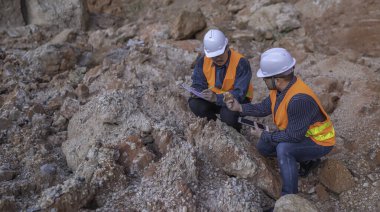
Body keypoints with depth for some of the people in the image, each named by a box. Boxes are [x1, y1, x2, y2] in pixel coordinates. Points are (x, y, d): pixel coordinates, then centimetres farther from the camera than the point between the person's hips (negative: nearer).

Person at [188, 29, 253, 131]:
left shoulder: (240, 63, -23)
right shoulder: (203, 61, -8)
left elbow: (239, 93, -27)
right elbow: (197, 85, -4)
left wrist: (216, 98, -43)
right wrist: (202, 93, -30)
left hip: (236, 101, -4)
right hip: (214, 98, 5)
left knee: (228, 114, -35)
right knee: (194, 104, -23)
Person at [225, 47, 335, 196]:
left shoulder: (299, 99, -37)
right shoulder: (280, 88, -11)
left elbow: (293, 136, -32)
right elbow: (264, 108, 5)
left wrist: (264, 135, -20)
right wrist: (240, 108, -5)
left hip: (319, 141, -9)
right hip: (298, 134, 9)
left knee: (283, 149, -33)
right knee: (263, 146, 7)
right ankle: (306, 160, 18)